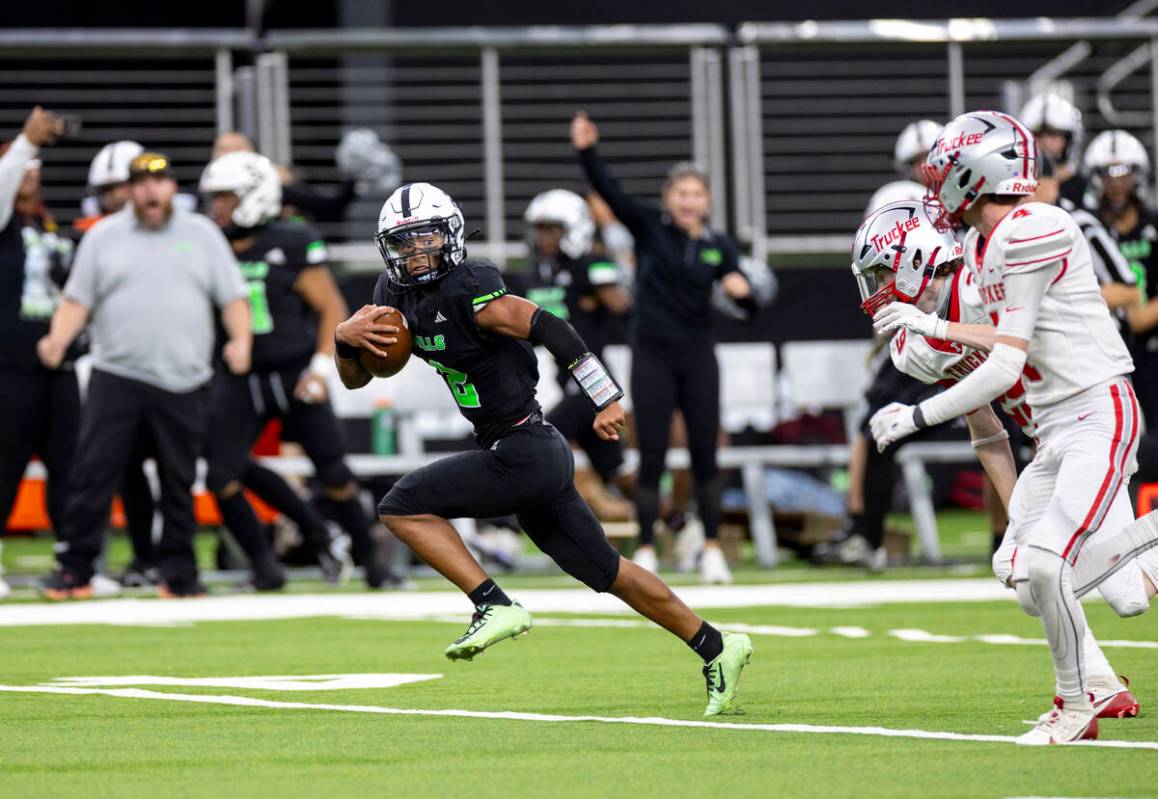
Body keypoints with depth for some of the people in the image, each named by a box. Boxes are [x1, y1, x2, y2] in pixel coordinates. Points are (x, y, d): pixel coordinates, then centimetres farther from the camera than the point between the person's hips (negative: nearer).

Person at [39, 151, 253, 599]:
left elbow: (232, 297, 8)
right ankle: (74, 570, -4)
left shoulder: (202, 234, 10)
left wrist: (240, 340, -10)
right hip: (116, 374, -1)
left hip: (183, 383, 1)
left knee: (179, 482, 4)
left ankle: (179, 573, 13)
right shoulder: (103, 236, 9)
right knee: (93, 473, -8)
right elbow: (78, 299, 7)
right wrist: (58, 339, -11)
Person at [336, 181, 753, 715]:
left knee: (402, 506, -11)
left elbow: (550, 329, -22)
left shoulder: (466, 291, -17)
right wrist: (346, 338, -7)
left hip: (522, 455, -9)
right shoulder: (398, 295, 9)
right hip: (539, 458, 9)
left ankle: (495, 607, -13)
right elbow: (355, 378, 15)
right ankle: (717, 648, 23)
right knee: (603, 571, 16)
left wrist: (606, 400, -25)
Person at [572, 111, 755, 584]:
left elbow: (748, 310, 5)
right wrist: (586, 152, -30)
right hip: (652, 354, -2)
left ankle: (712, 549, 11)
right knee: (652, 458, 0)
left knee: (705, 456, 4)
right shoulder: (649, 228, -1)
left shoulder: (718, 247, 4)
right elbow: (609, 191, -14)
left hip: (698, 356, 2)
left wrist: (742, 291, -18)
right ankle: (645, 551, 7)